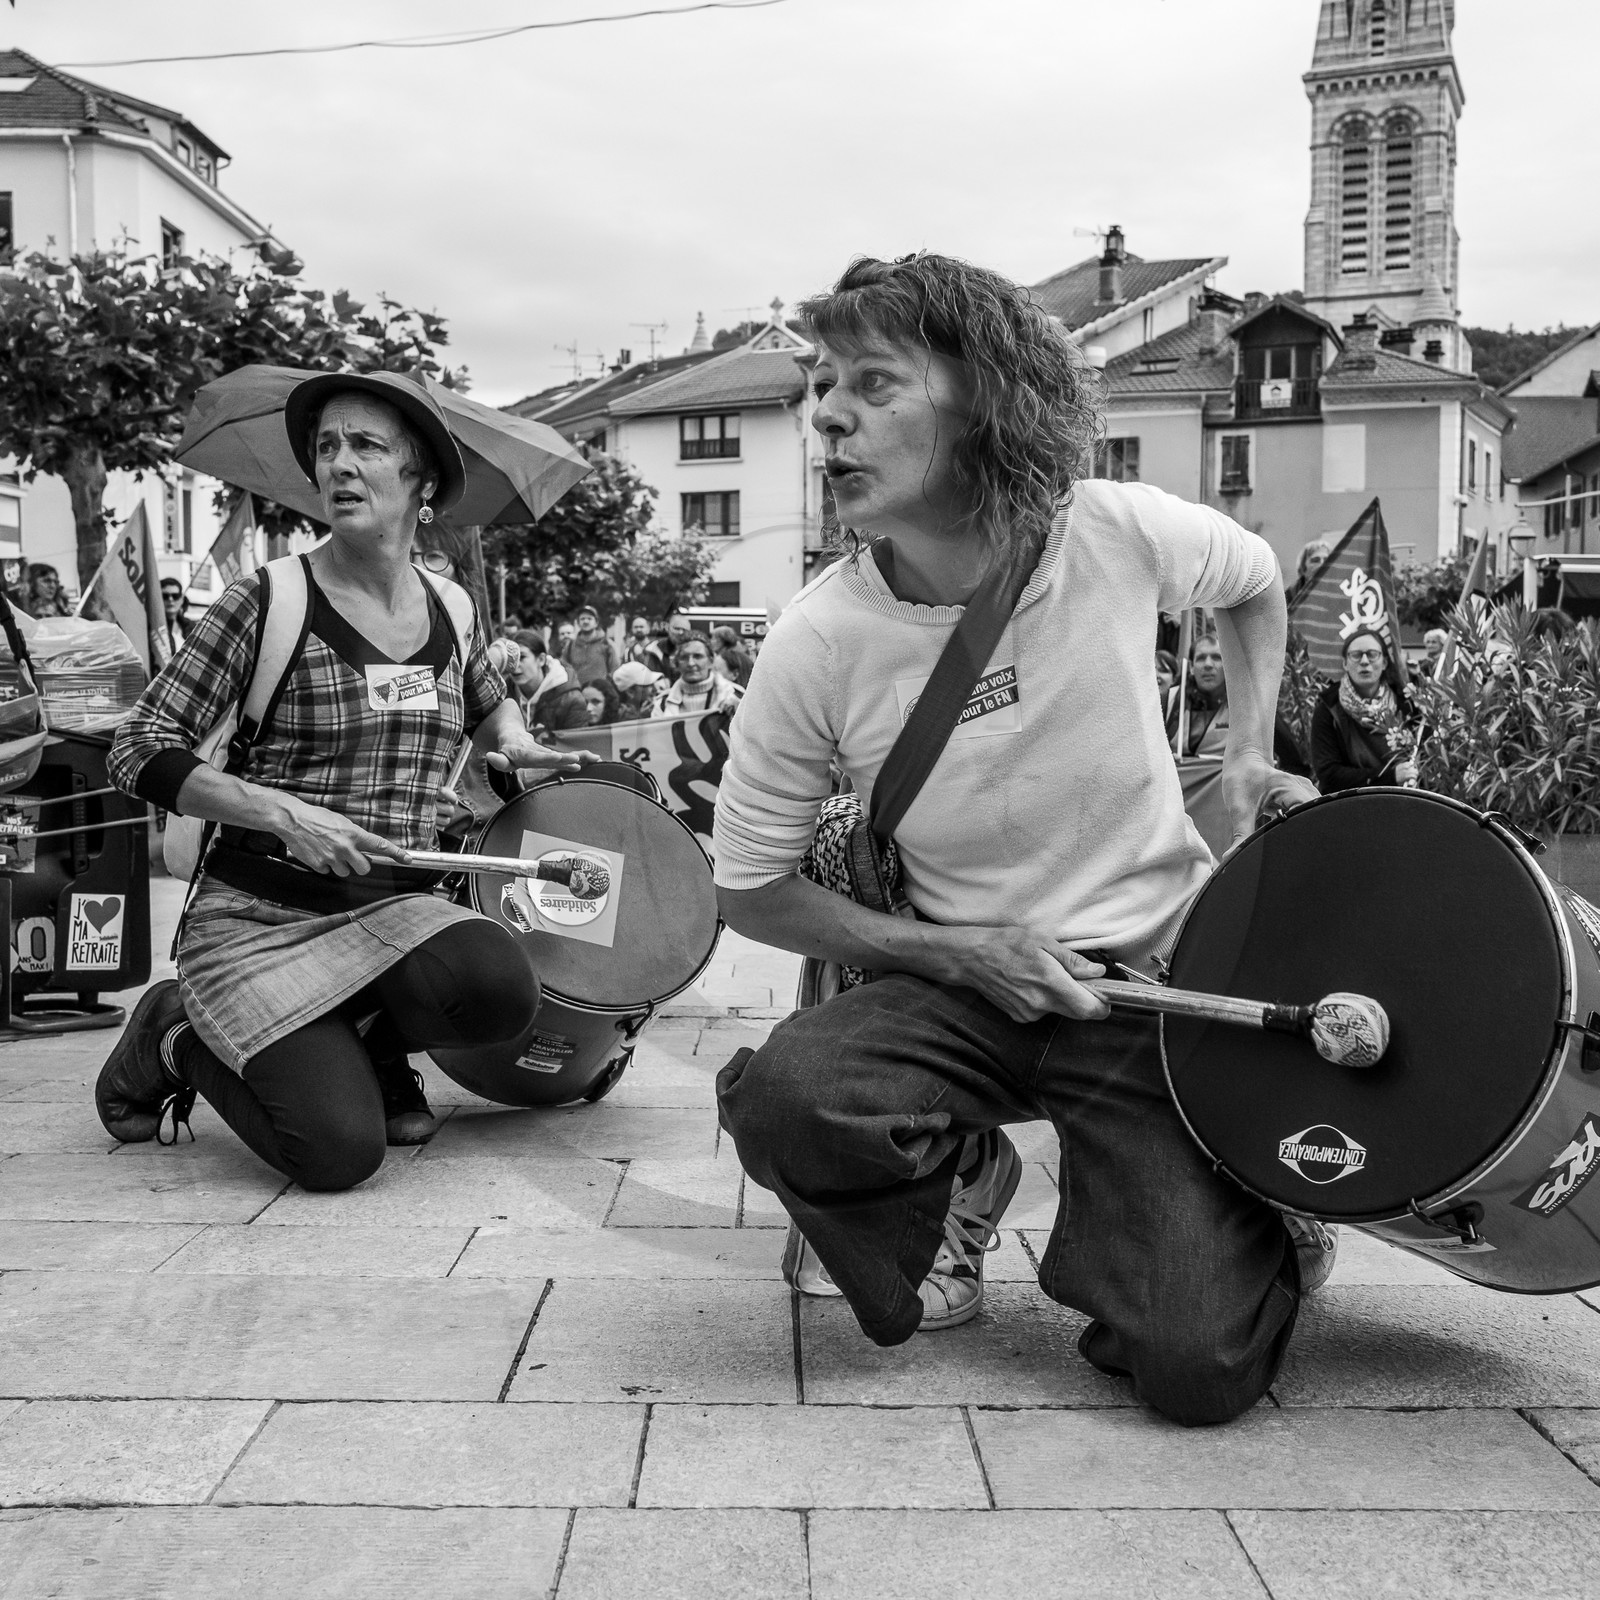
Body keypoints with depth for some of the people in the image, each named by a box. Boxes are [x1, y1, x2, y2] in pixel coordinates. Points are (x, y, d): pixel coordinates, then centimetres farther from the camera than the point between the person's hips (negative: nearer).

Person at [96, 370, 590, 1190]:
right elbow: (140, 753, -9)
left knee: (503, 988, -30)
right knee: (339, 1147, -21)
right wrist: (284, 814, -22)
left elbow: (489, 701, 30)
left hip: (393, 906, 4)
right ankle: (176, 1040, 11)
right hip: (257, 915, -3)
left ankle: (367, 1042, 6)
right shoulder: (270, 601, -8)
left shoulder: (451, 608, 7)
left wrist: (513, 739, 6)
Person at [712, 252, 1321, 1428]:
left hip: (1165, 977, 0)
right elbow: (752, 892, -6)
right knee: (780, 1097, -32)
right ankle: (954, 1181, 3)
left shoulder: (1122, 534, -15)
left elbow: (1256, 581, 11)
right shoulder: (818, 644, -17)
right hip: (964, 984, 1)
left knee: (1201, 1370, -16)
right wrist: (962, 952, -15)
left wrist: (1252, 750, 0)